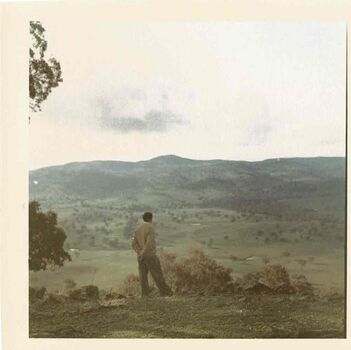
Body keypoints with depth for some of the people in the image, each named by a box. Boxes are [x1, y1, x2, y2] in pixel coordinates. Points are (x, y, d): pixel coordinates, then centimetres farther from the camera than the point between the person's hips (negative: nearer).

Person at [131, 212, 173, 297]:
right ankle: (165, 292, 8)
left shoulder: (138, 229, 10)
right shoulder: (150, 227, -12)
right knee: (157, 274, 1)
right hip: (150, 255, -6)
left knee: (143, 275, 5)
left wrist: (139, 252, -4)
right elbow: (149, 243, -22)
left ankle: (145, 294, 2)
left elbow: (134, 243, 6)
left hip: (141, 256, 6)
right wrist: (143, 254, -18)